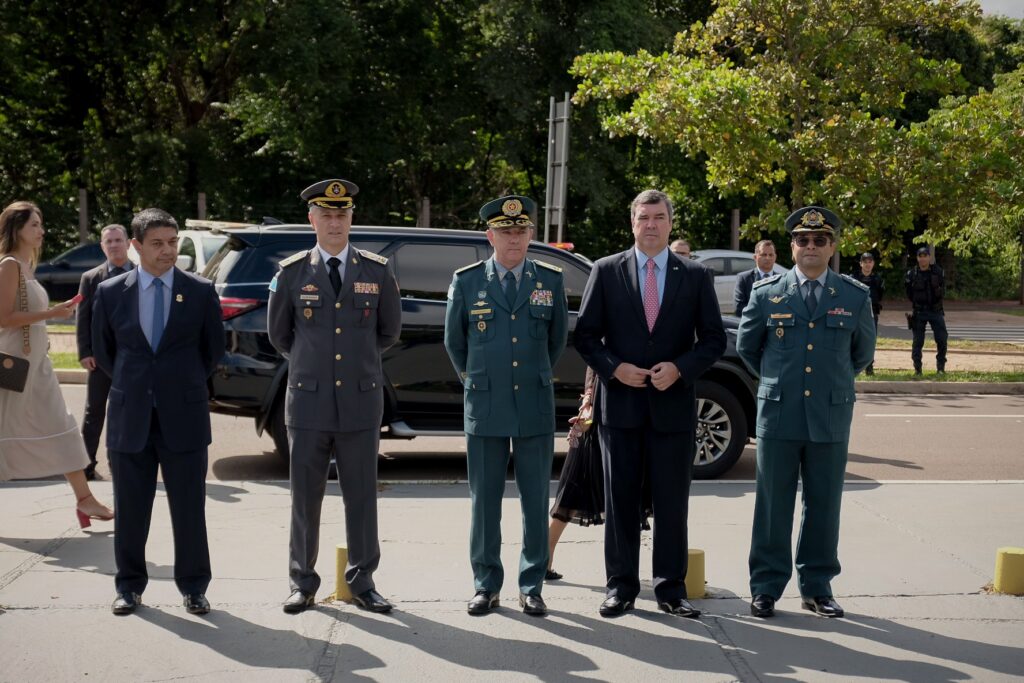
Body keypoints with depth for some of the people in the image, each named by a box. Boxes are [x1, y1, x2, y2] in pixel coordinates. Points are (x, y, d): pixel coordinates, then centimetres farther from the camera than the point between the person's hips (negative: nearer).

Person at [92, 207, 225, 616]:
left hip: (184, 417, -1)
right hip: (130, 418, 1)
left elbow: (213, 349, 11)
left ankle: (193, 587, 14)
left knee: (189, 508, 3)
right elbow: (102, 351, 14)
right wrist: (130, 388, 12)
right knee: (130, 509, 7)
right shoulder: (110, 293, 3)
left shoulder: (201, 292, 1)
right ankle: (129, 586, 20)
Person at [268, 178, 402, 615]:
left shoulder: (378, 272, 4)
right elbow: (278, 334, 14)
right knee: (305, 498, 5)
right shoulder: (292, 273, 2)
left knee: (361, 497, 5)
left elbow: (389, 331, 16)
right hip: (308, 402, 0)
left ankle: (362, 582, 15)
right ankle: (302, 583, 15)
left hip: (361, 401, 0)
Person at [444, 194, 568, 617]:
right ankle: (486, 585, 15)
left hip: (536, 407, 1)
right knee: (484, 501, 5)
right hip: (484, 407, 0)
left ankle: (531, 586, 14)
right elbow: (453, 341, 14)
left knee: (536, 501, 5)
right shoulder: (466, 281, 1)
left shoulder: (551, 280, 3)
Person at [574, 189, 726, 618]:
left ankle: (671, 589, 13)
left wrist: (680, 368, -12)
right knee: (620, 501, 6)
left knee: (672, 503, 4)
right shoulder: (607, 271, 3)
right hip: (620, 403, 0)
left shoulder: (695, 276, 5)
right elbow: (585, 334, 4)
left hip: (673, 404, 0)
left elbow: (713, 339, 4)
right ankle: (621, 586, 15)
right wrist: (614, 368, -12)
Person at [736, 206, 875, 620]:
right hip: (778, 415, -1)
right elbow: (746, 347, 15)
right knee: (773, 505, 4)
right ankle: (766, 587, 13)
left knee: (824, 506, 7)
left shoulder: (855, 297, 4)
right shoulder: (766, 294, 2)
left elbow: (862, 353, 18)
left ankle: (817, 587, 18)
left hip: (831, 416, 1)